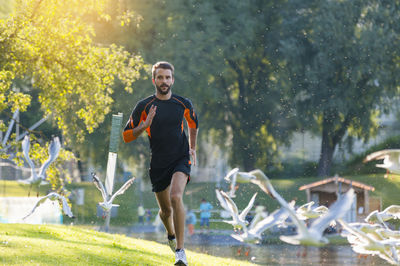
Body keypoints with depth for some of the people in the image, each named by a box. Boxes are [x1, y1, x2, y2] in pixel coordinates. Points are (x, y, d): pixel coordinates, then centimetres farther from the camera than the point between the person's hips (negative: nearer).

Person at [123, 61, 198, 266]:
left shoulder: (184, 103, 0)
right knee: (165, 209, 11)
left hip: (181, 159, -1)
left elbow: (193, 122, 22)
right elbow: (127, 136, -3)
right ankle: (171, 235, 47)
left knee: (176, 196, -26)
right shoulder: (144, 106, -5)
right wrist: (145, 125, -19)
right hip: (158, 163, 1)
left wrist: (192, 148, 21)